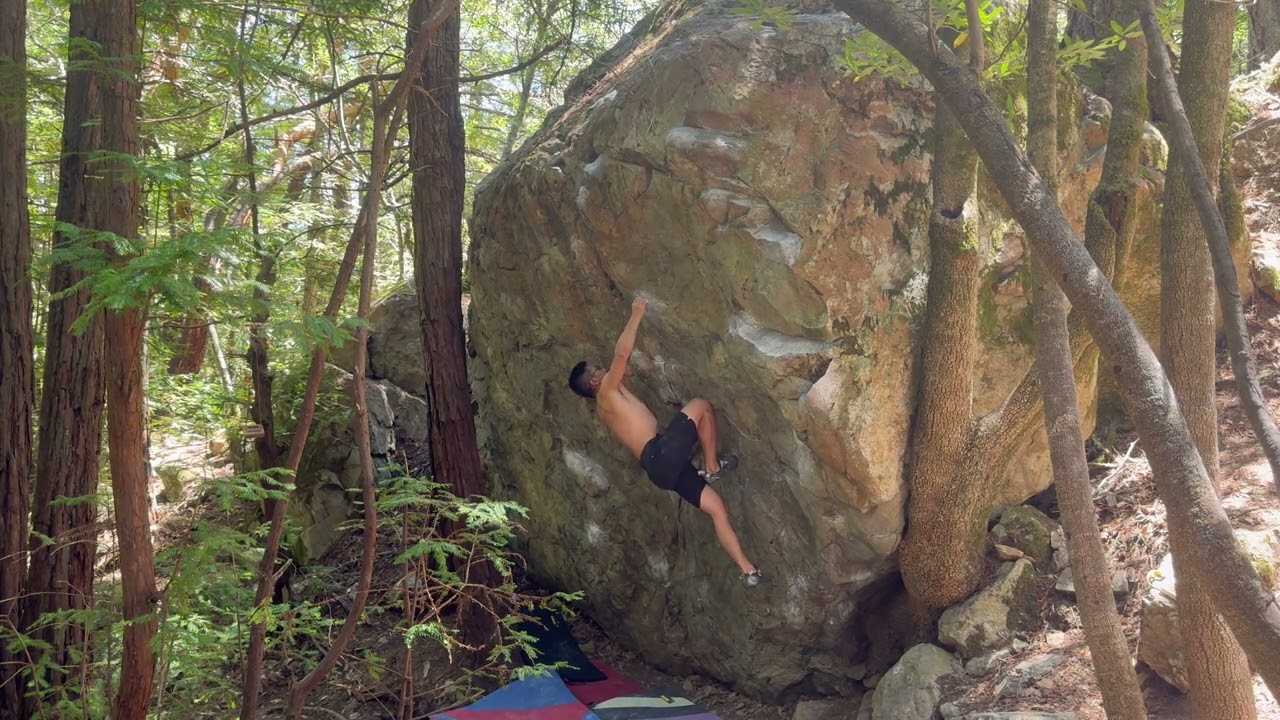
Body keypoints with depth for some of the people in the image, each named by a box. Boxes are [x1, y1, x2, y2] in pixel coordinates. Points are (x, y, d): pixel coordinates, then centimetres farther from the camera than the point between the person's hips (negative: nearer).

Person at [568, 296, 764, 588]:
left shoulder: (605, 407, 26)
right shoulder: (606, 393, -1)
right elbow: (621, 353, -13)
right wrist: (637, 314, -3)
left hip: (659, 466, 9)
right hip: (662, 455, -9)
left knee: (715, 507, 6)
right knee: (700, 405, -2)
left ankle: (748, 570, 4)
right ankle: (712, 466, 5)